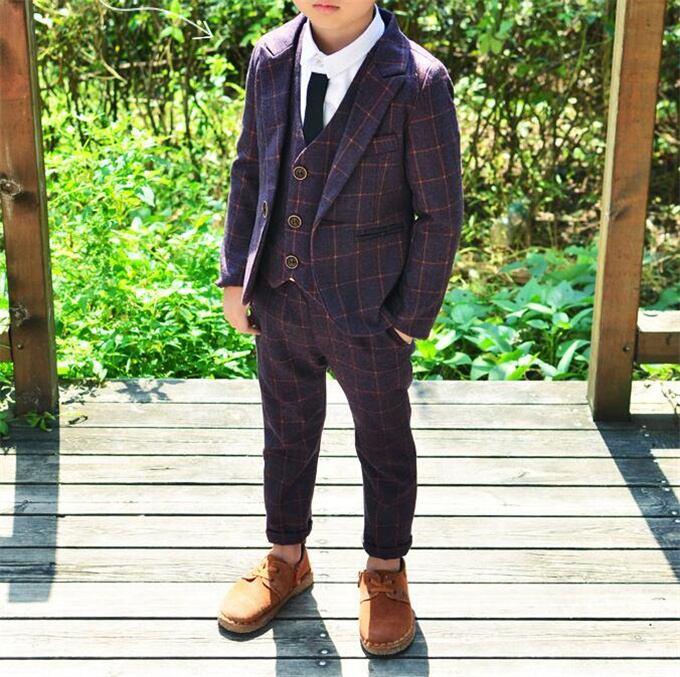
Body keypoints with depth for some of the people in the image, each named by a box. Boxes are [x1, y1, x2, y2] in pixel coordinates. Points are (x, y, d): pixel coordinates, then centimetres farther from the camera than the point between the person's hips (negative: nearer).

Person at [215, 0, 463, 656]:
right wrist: (236, 278, 6)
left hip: (368, 313, -4)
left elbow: (440, 212, -12)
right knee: (287, 432, 21)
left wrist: (411, 318, -10)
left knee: (384, 442, 16)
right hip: (279, 304, 4)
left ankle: (385, 571, 40)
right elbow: (250, 171, 7)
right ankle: (286, 557, 44)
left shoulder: (417, 83, -18)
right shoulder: (271, 59, -3)